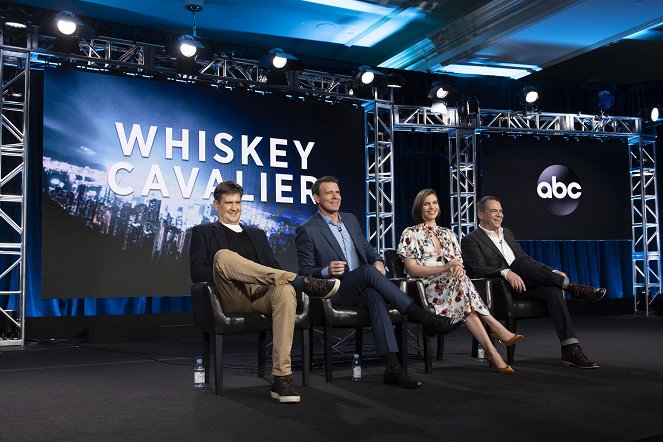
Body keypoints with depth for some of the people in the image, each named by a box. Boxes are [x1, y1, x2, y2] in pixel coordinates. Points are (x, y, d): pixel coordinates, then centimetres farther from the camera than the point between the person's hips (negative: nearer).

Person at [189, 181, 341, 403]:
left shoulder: (257, 234, 32)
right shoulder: (202, 232, 21)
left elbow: (274, 268, 21)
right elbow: (197, 272, 7)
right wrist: (227, 273, -10)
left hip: (263, 293, 3)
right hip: (231, 297, -3)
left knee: (285, 290, -35)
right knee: (223, 255, -35)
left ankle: (281, 377, -39)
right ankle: (302, 282, -37)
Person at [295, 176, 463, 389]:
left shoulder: (351, 219, 19)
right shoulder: (307, 230, 0)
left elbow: (367, 248, 24)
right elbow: (305, 271, -1)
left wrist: (378, 261, 0)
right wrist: (327, 271, -23)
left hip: (363, 288, 4)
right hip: (336, 291, -4)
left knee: (375, 295, -34)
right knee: (369, 271, -34)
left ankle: (392, 367, -43)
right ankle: (427, 319, -35)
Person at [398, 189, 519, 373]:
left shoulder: (447, 233, 22)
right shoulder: (410, 234, 5)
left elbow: (459, 263, 15)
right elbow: (412, 270, -6)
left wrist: (458, 267, -12)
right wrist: (444, 268, -19)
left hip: (450, 285, 4)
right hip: (426, 288, -4)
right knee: (459, 281, -35)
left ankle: (490, 351, -39)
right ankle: (495, 327, -36)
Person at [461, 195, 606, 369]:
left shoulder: (507, 233, 25)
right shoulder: (470, 240, 2)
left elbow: (528, 262, 24)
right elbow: (480, 270, -14)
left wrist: (552, 272, 6)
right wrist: (506, 272, -32)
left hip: (522, 285, 6)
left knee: (552, 290, -26)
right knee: (522, 261, -31)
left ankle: (571, 349, -34)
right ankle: (572, 287, -24)